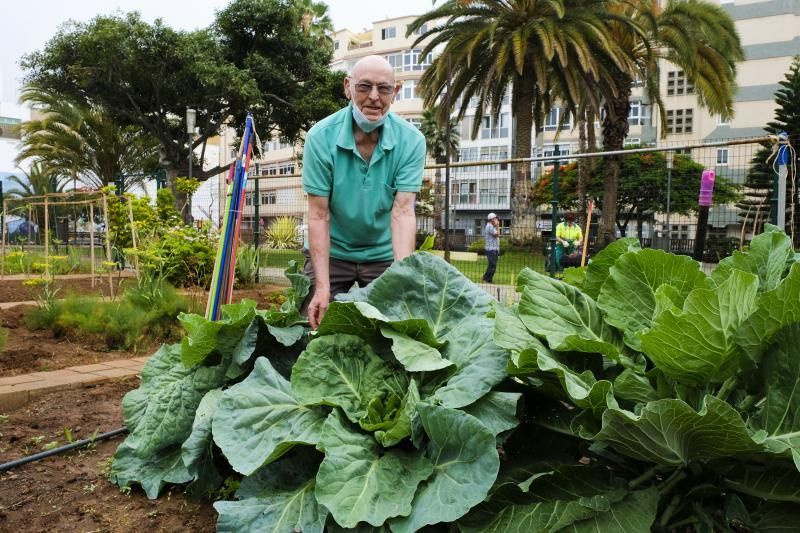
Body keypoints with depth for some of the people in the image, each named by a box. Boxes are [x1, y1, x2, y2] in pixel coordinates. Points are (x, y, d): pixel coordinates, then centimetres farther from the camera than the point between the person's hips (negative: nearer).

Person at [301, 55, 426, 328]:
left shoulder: (411, 141, -15)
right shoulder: (321, 137, -17)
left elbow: (403, 212, -20)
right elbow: (319, 215, -17)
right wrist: (323, 287, -24)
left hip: (383, 254, 1)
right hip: (331, 251, 0)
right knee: (316, 324, 0)